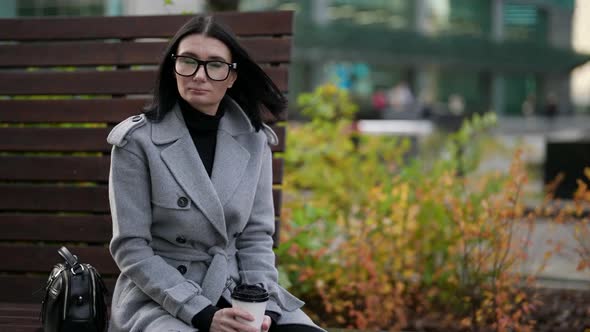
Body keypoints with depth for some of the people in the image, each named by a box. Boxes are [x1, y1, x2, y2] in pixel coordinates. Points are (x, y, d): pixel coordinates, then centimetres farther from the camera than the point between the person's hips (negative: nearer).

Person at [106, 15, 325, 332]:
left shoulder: (253, 140, 3)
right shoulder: (138, 140, -9)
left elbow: (256, 236, 6)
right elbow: (131, 248, -11)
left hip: (237, 291, 4)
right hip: (160, 298, -4)